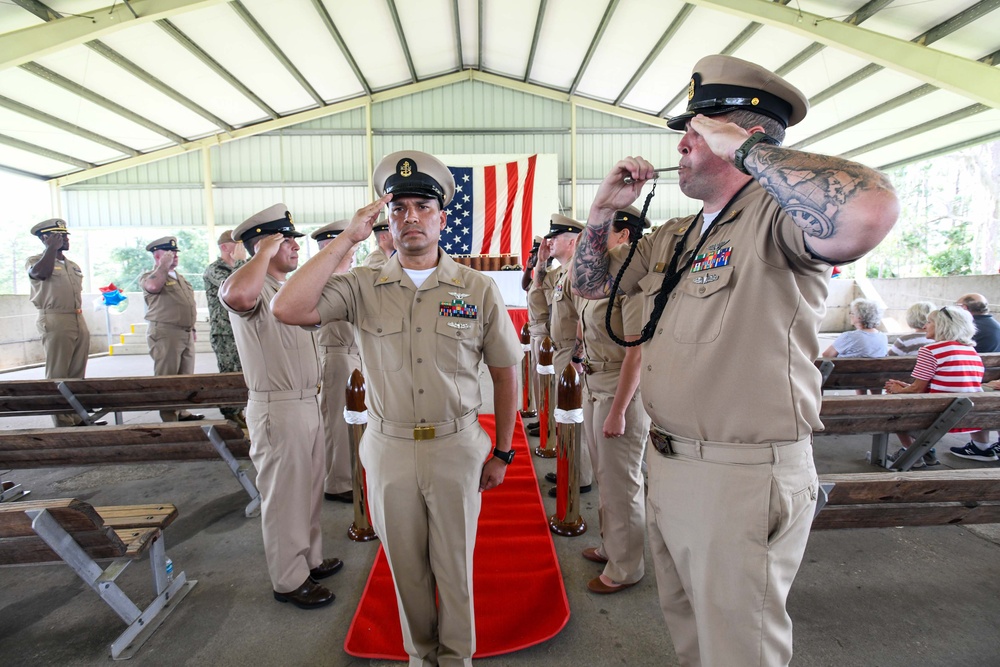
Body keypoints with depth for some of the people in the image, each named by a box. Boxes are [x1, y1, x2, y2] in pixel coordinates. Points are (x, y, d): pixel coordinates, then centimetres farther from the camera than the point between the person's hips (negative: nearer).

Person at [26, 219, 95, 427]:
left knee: (77, 374, 8)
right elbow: (40, 273, -23)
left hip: (79, 321, 6)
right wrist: (52, 247, -12)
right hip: (55, 322, -6)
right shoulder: (35, 260, 1)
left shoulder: (73, 265, 19)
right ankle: (63, 423, -1)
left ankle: (78, 417, 14)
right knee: (57, 375, -3)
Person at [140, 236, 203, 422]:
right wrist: (164, 265, -14)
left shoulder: (180, 277, 21)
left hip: (186, 333, 8)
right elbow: (153, 286, -28)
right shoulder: (149, 276, -3)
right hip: (165, 333, -7)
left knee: (185, 377, 11)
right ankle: (169, 418, 0)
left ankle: (182, 412, 21)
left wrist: (192, 328, 20)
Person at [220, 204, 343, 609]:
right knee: (284, 496, 5)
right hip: (278, 409, -10)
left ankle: (310, 560, 39)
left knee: (309, 489, 21)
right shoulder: (254, 288, -17)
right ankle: (288, 581, 22)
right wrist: (265, 251, -30)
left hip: (307, 403, 10)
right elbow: (237, 296, -43)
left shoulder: (288, 287, 15)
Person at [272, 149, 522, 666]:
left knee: (454, 565, 16)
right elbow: (288, 309, -19)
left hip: (457, 448, -1)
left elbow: (504, 373, 3)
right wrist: (347, 238, -16)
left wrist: (502, 452, 4)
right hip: (388, 450, 1)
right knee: (406, 566, 19)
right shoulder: (362, 287, -3)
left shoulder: (478, 289, -4)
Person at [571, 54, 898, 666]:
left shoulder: (776, 216, -15)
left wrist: (742, 148, -25)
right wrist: (605, 209, 3)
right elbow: (591, 283, 19)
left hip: (745, 477, -8)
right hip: (669, 461, 8)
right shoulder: (673, 236, 11)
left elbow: (870, 212, -38)